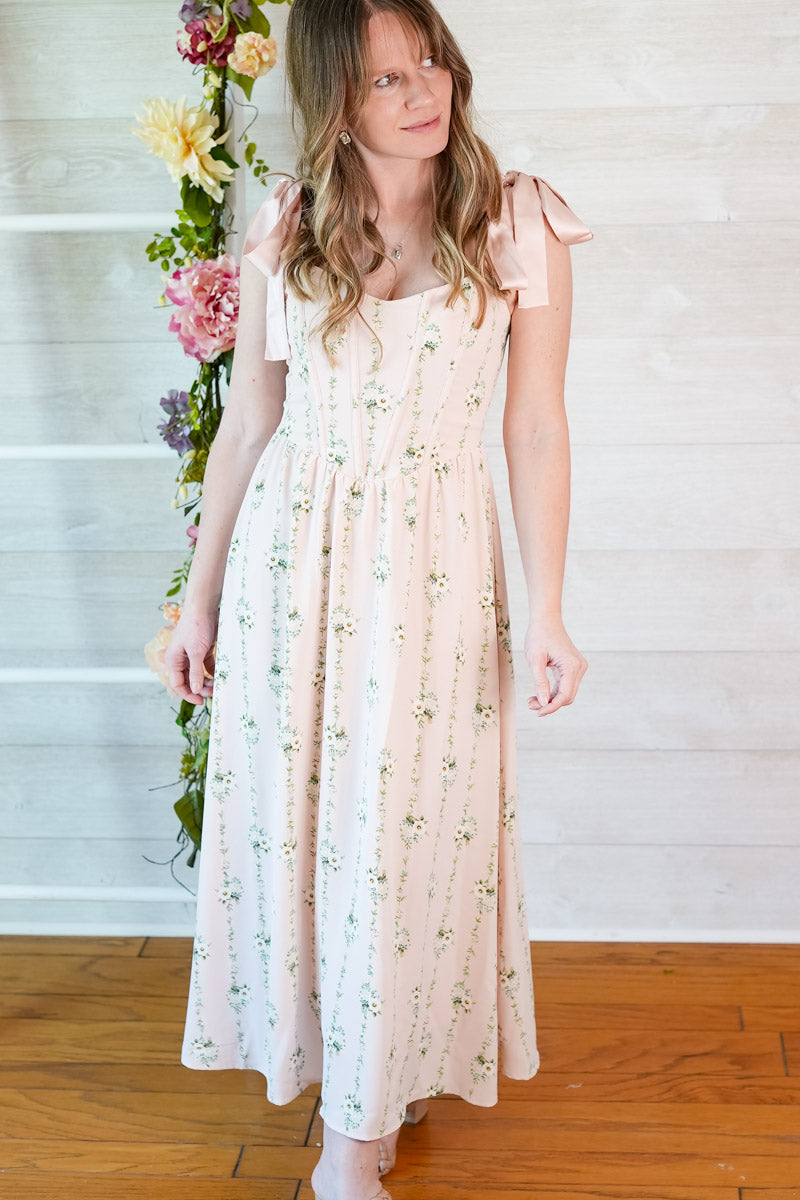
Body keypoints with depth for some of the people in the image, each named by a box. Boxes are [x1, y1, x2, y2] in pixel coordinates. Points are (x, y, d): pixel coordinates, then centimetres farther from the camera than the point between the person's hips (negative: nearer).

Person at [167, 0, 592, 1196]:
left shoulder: (519, 223, -3)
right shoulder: (285, 229, 2)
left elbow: (536, 429, -3)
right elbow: (248, 421, 6)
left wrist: (547, 613, -6)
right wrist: (201, 597, 8)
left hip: (435, 561, -2)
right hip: (290, 553, 2)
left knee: (404, 836, 5)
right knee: (292, 819, 10)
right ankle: (345, 1067, 35)